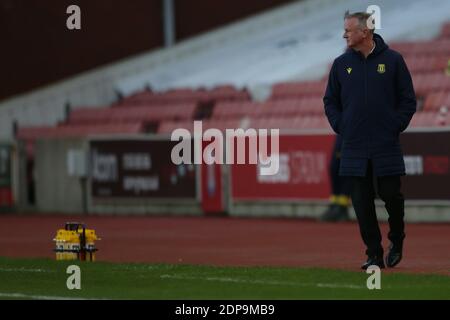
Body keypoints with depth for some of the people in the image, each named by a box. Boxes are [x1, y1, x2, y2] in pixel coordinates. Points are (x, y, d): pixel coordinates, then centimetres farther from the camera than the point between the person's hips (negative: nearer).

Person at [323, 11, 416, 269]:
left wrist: (396, 127, -4)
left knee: (391, 196, -3)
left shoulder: (393, 60, 0)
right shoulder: (341, 64, 7)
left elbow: (408, 100, 4)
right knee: (362, 202, 0)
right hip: (354, 148, 3)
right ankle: (374, 255, 7)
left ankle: (397, 242, 23)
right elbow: (330, 101, 16)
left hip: (387, 148, -2)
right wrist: (340, 127, 4)